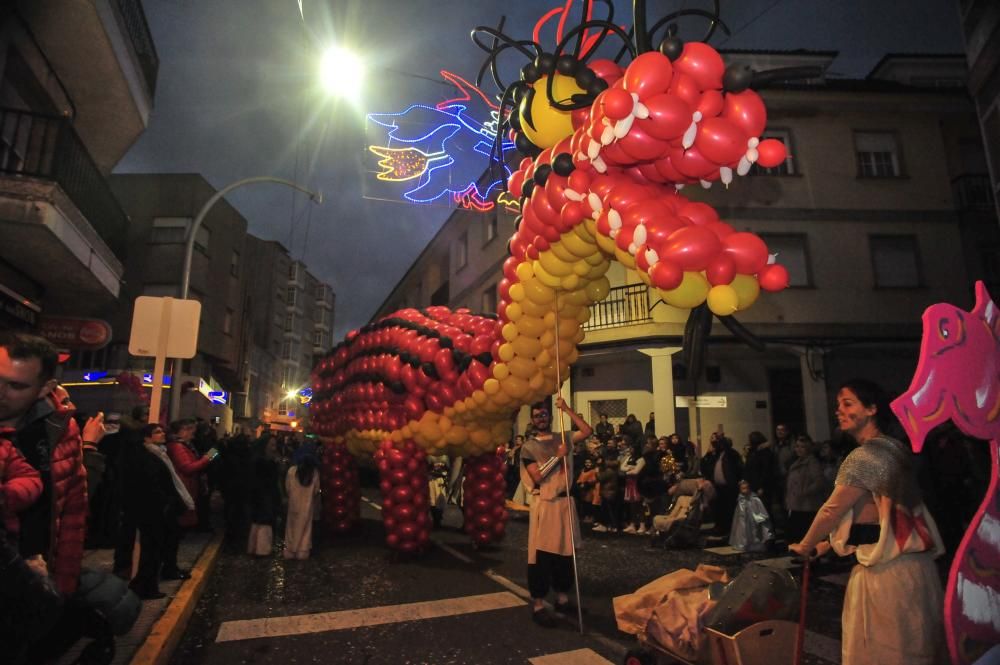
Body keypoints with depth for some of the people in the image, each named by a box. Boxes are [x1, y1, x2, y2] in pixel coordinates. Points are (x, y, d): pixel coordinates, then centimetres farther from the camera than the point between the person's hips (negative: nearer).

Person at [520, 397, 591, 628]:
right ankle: (538, 605, 6)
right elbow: (537, 476, -12)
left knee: (565, 552, 13)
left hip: (565, 501, 5)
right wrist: (558, 457, -13)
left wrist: (566, 409, -3)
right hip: (544, 503, -5)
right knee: (542, 554, -2)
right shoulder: (529, 447, -3)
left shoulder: (563, 439, 9)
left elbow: (587, 431, -2)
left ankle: (562, 598, 26)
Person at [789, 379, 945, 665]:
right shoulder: (894, 449, 10)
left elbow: (833, 510, -16)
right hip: (907, 559, 9)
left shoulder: (864, 456, -20)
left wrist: (804, 546, 0)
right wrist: (827, 544, 16)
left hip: (887, 566, -9)